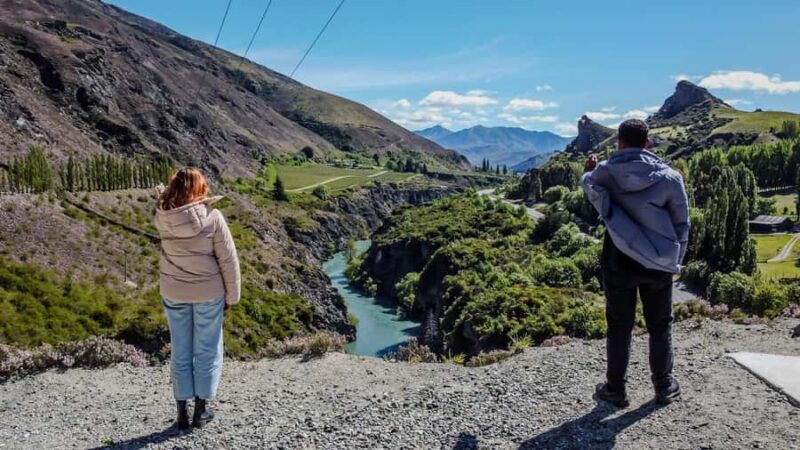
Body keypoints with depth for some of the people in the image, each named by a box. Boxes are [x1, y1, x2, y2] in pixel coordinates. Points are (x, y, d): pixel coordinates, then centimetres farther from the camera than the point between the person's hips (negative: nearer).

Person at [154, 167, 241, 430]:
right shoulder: (212, 217, -18)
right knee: (207, 350, 11)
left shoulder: (162, 218, -9)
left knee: (180, 351, 14)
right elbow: (228, 260, -12)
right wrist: (232, 296, -3)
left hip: (174, 292, 3)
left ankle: (182, 412, 22)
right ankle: (201, 411, 20)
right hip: (209, 293, -3)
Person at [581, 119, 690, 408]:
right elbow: (682, 223, 1)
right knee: (660, 326, 16)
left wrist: (588, 170, 37)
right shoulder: (669, 176, -7)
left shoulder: (605, 173, -8)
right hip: (659, 263, 1)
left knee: (619, 327, 10)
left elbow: (588, 186, 16)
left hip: (619, 262, 0)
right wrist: (675, 261, 12)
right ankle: (664, 386, 28)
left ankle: (615, 389, 18)